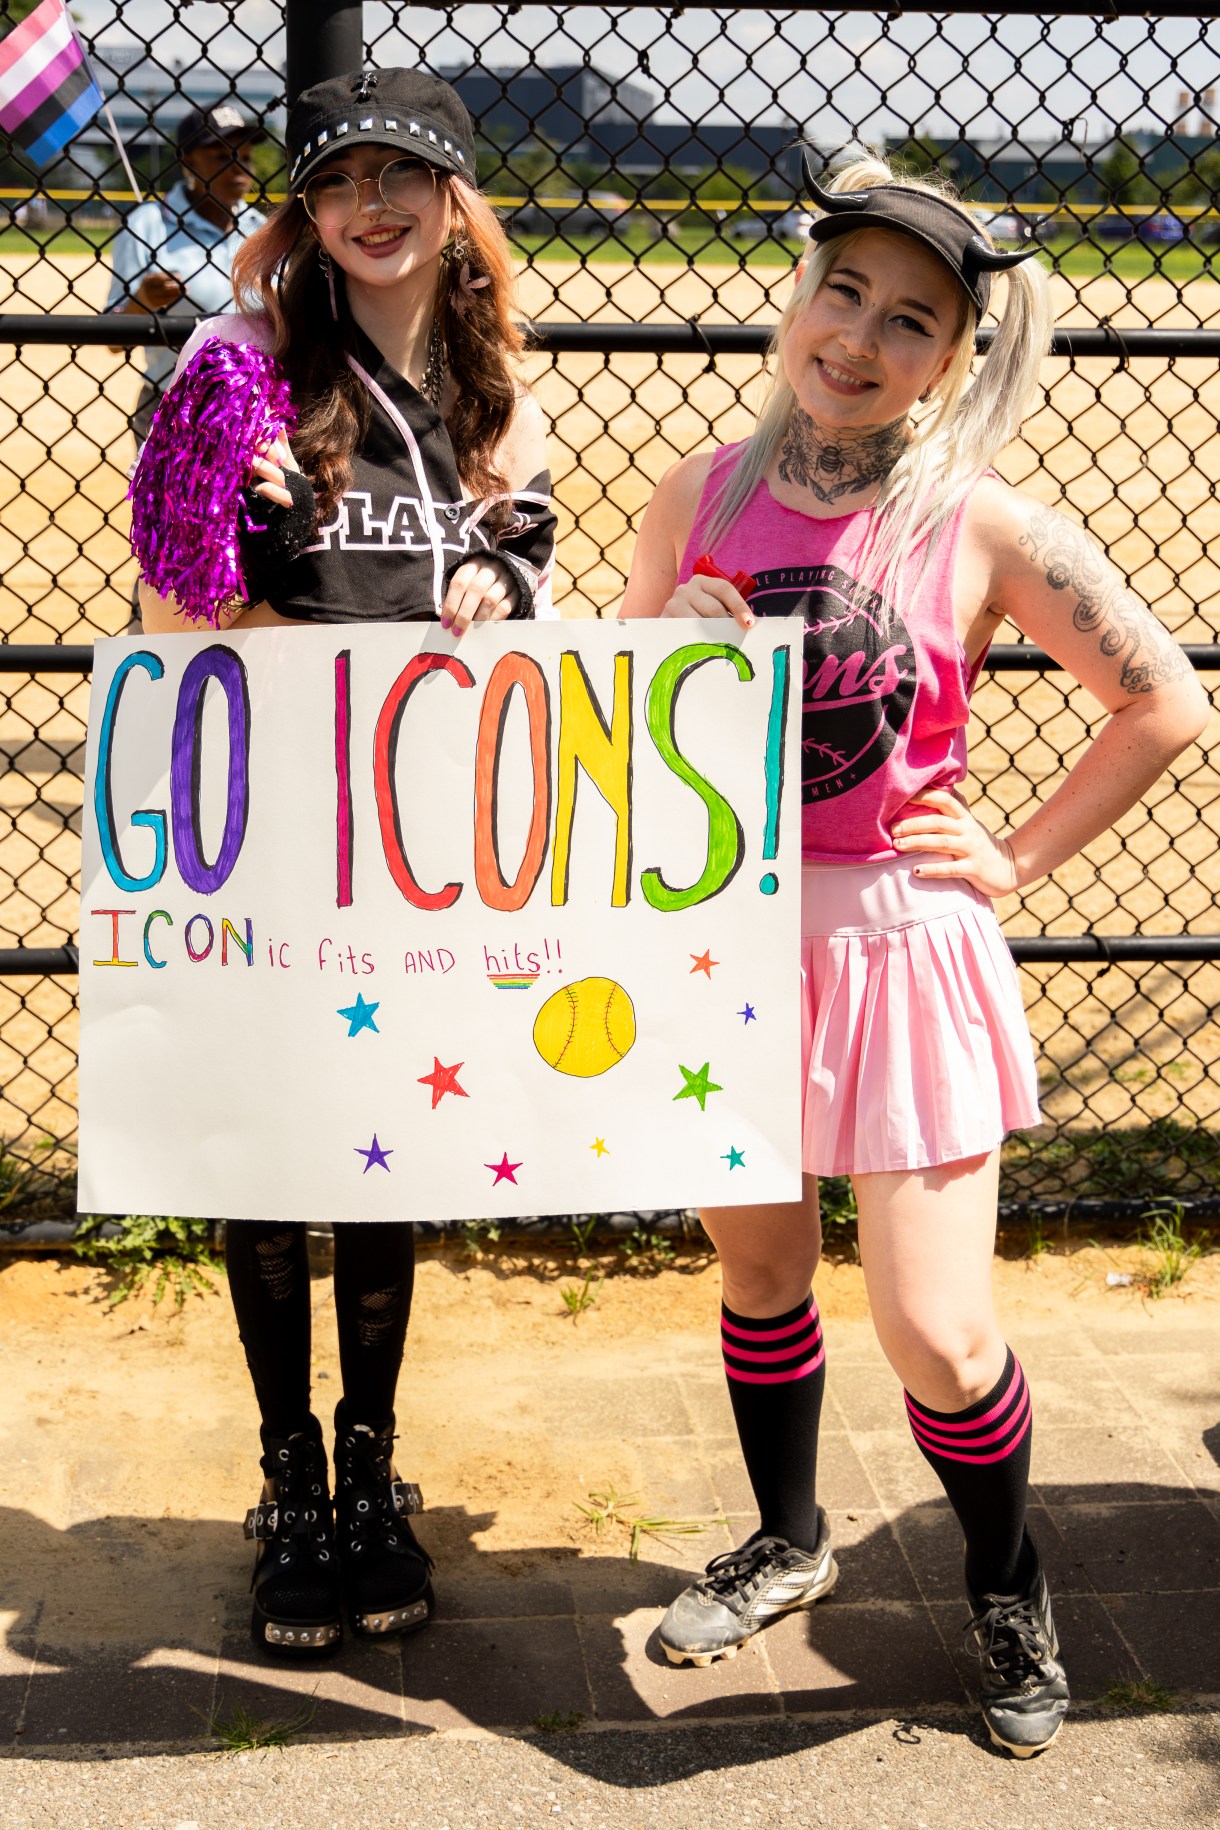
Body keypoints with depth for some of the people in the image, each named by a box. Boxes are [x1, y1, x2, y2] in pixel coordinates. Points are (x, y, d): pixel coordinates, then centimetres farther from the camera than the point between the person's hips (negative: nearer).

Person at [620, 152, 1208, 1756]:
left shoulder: (986, 529, -9)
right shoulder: (699, 498, 0)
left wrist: (1020, 859, -4)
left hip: (898, 948, -3)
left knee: (937, 1337, -2)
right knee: (758, 1274, 18)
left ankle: (1009, 1592, 28)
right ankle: (788, 1543, 45)